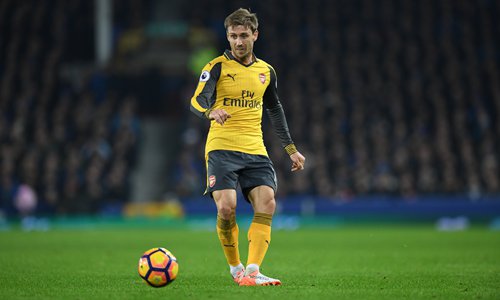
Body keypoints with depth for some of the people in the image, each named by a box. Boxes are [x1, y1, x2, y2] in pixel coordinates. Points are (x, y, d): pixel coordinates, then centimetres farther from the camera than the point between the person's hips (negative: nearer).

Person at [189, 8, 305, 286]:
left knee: (267, 204, -15)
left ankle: (252, 272, -19)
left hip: (255, 151, 4)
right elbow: (197, 101, -15)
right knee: (226, 207, -19)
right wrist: (211, 111, -39)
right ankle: (235, 268, 3)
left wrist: (291, 149, 24)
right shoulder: (217, 67, -1)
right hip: (221, 148, -4)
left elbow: (275, 110, 27)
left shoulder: (266, 72, 14)